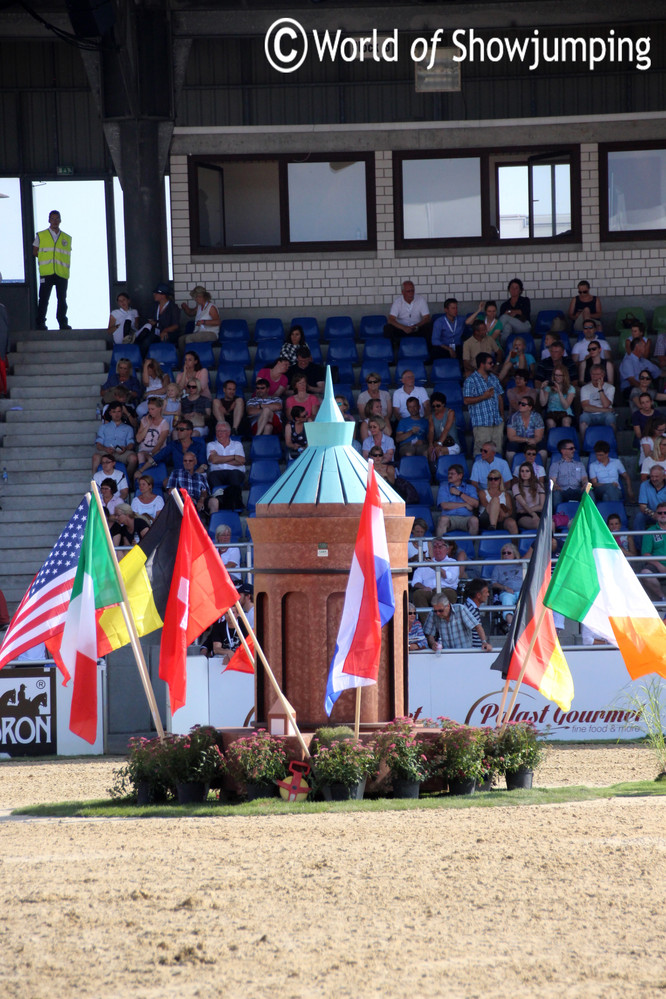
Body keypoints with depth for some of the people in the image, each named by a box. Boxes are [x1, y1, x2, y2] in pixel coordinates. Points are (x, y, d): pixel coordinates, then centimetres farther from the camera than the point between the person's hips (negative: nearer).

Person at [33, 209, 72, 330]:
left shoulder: (67, 238, 15)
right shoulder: (41, 236, 10)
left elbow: (68, 255, 17)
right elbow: (35, 252, 9)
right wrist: (46, 257, -2)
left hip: (62, 273, 2)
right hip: (46, 272, -2)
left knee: (62, 300, 2)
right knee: (44, 299, -4)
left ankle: (63, 323, 7)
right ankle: (40, 323, 0)